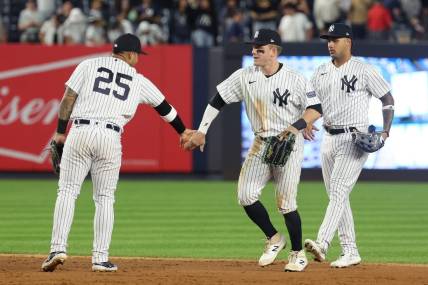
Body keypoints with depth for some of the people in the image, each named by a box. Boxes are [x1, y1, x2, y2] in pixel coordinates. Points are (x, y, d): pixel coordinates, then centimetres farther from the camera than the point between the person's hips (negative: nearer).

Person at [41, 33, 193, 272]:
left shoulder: (89, 65, 11)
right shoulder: (138, 80, 15)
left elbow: (68, 98, 4)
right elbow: (164, 106, 27)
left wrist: (60, 131, 10)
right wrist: (183, 132, 40)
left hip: (80, 132, 0)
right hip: (110, 137, 0)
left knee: (68, 191, 2)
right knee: (105, 198, 10)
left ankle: (58, 248, -13)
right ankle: (101, 258, 6)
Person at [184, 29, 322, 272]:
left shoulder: (295, 79, -11)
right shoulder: (245, 76, 0)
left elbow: (316, 109, -11)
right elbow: (218, 100, 5)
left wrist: (296, 126, -28)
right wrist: (201, 131, -1)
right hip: (261, 144, 5)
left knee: (286, 203, -5)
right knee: (246, 196, -6)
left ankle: (298, 253, 13)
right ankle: (274, 239, 16)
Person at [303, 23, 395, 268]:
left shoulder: (364, 70, -7)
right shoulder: (321, 73, 11)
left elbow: (388, 99, -2)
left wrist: (386, 131, -14)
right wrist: (306, 124, -5)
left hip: (355, 139, -7)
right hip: (330, 138, 7)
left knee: (338, 189, -19)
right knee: (337, 196, 8)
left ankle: (322, 243, -32)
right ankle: (350, 252, 14)